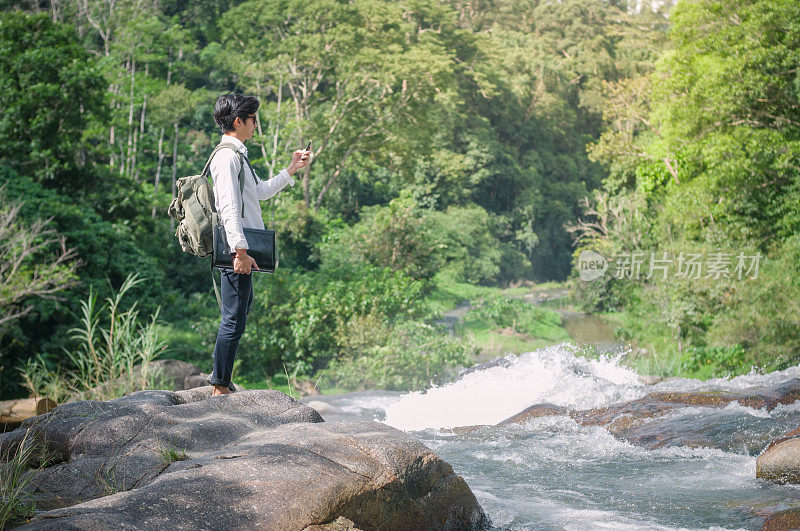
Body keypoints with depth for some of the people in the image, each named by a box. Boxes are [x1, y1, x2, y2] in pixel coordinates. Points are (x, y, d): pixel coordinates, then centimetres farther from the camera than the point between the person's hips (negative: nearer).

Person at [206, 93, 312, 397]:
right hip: (237, 249, -11)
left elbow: (260, 192, 34)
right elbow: (229, 208, -21)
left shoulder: (237, 155, 21)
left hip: (240, 249, 11)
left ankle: (220, 375, 24)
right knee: (234, 318, -9)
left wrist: (291, 169, 33)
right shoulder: (227, 156, -12)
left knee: (242, 308, 18)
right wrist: (240, 251, -26)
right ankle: (220, 389, -5)